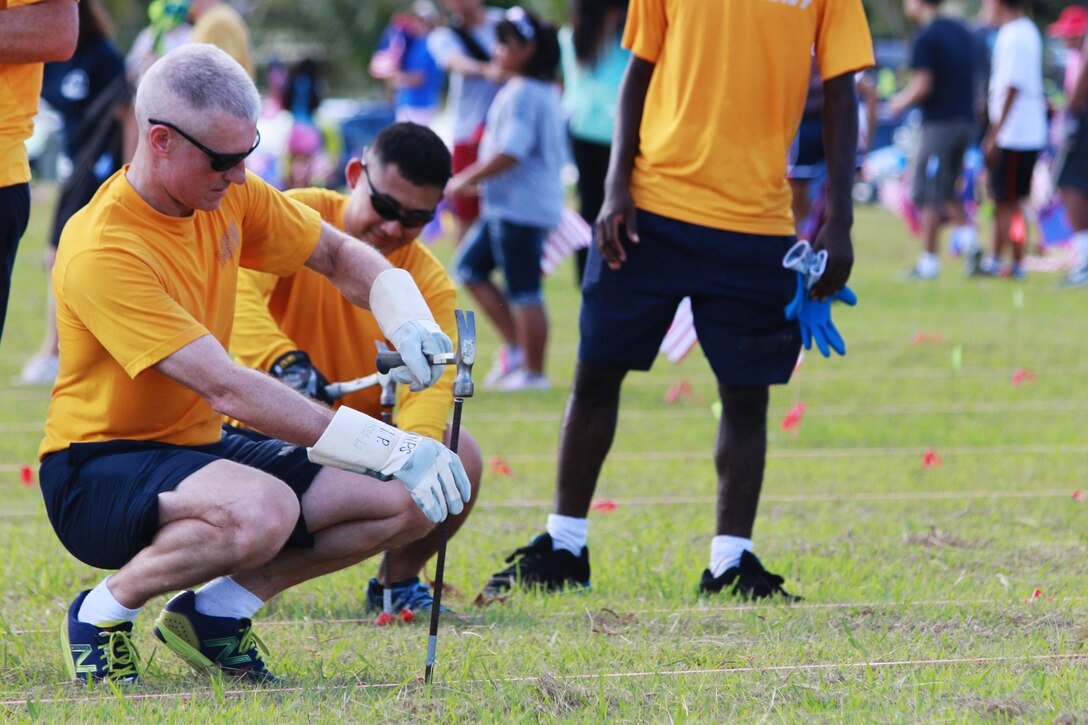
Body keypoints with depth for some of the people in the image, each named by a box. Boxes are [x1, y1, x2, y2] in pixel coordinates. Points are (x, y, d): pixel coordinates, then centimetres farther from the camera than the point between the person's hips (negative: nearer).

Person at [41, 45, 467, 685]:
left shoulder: (229, 196, 0)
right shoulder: (102, 250, -26)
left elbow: (340, 254, 17)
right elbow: (227, 389, -31)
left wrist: (408, 321, -7)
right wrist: (390, 447, -34)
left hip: (200, 451, 8)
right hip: (100, 472, -8)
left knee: (407, 503, -6)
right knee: (264, 509, -38)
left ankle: (214, 610, 5)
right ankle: (103, 612, -12)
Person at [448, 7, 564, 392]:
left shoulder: (523, 94, -17)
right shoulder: (543, 91, 15)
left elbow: (511, 153, -25)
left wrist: (466, 180, -15)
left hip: (521, 207, -11)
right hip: (504, 205, 11)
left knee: (523, 291, -3)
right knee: (470, 265, 16)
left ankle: (533, 371, 4)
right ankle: (514, 348, 15)